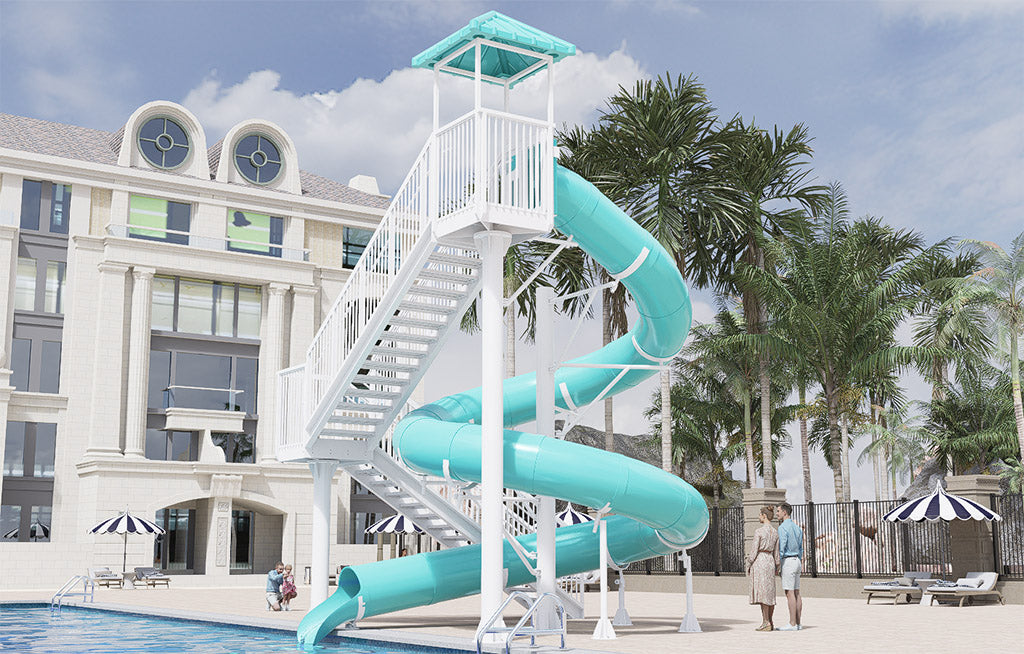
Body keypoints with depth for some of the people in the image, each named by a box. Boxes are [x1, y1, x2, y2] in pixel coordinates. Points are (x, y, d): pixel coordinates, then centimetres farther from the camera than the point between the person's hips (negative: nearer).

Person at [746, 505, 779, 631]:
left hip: (759, 561, -7)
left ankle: (766, 623, -7)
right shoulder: (775, 532, 8)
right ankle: (770, 622, 12)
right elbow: (776, 552, 11)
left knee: (761, 591, -5)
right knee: (770, 592, 10)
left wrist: (748, 565, -4)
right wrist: (776, 568, 18)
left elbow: (754, 551, -12)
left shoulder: (759, 531, -11)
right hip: (770, 561, 7)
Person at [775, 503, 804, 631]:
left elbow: (781, 548, -18)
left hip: (788, 561, -9)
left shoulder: (783, 527, -14)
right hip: (797, 561, 9)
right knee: (796, 593, 8)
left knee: (789, 593, -8)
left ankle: (792, 624, -9)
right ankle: (798, 623, 9)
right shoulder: (797, 527, 14)